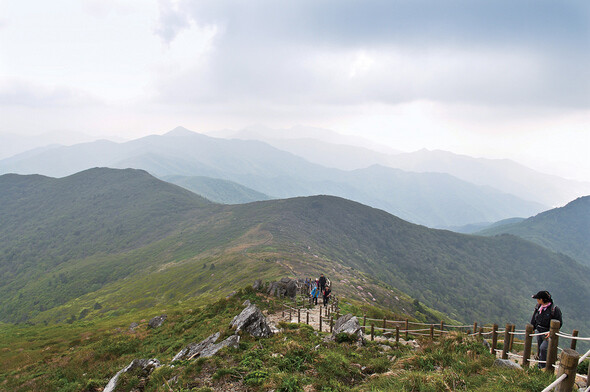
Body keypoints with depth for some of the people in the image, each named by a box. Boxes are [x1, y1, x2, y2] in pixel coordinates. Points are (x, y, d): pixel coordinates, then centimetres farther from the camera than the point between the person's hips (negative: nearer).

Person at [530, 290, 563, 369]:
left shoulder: (555, 309, -19)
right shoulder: (539, 306, 1)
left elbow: (559, 323, -14)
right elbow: (534, 319, 16)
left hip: (549, 333, -7)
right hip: (539, 332, 7)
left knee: (543, 348, -21)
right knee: (539, 350, 12)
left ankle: (543, 366, -11)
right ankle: (540, 366, 25)